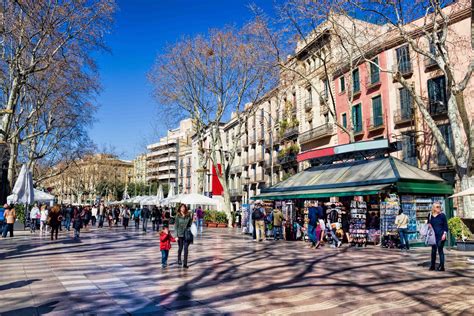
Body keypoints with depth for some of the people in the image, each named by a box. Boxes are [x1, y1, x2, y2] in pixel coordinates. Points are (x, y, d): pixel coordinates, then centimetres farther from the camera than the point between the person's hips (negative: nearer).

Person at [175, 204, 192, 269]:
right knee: (180, 248, 13)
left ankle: (185, 263, 3)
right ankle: (179, 260, 38)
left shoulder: (188, 216, 1)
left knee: (186, 249, -2)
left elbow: (190, 224, 6)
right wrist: (176, 235, -8)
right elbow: (176, 226, -3)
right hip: (180, 235, -1)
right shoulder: (178, 216, -3)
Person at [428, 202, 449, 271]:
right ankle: (432, 265, 17)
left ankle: (441, 266, 5)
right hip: (433, 235, 4)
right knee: (433, 250, 9)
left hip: (441, 235, -3)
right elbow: (428, 224, 18)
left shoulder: (442, 215, -3)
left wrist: (444, 233, -10)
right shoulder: (430, 215, 6)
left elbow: (445, 225, -2)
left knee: (440, 250, -2)